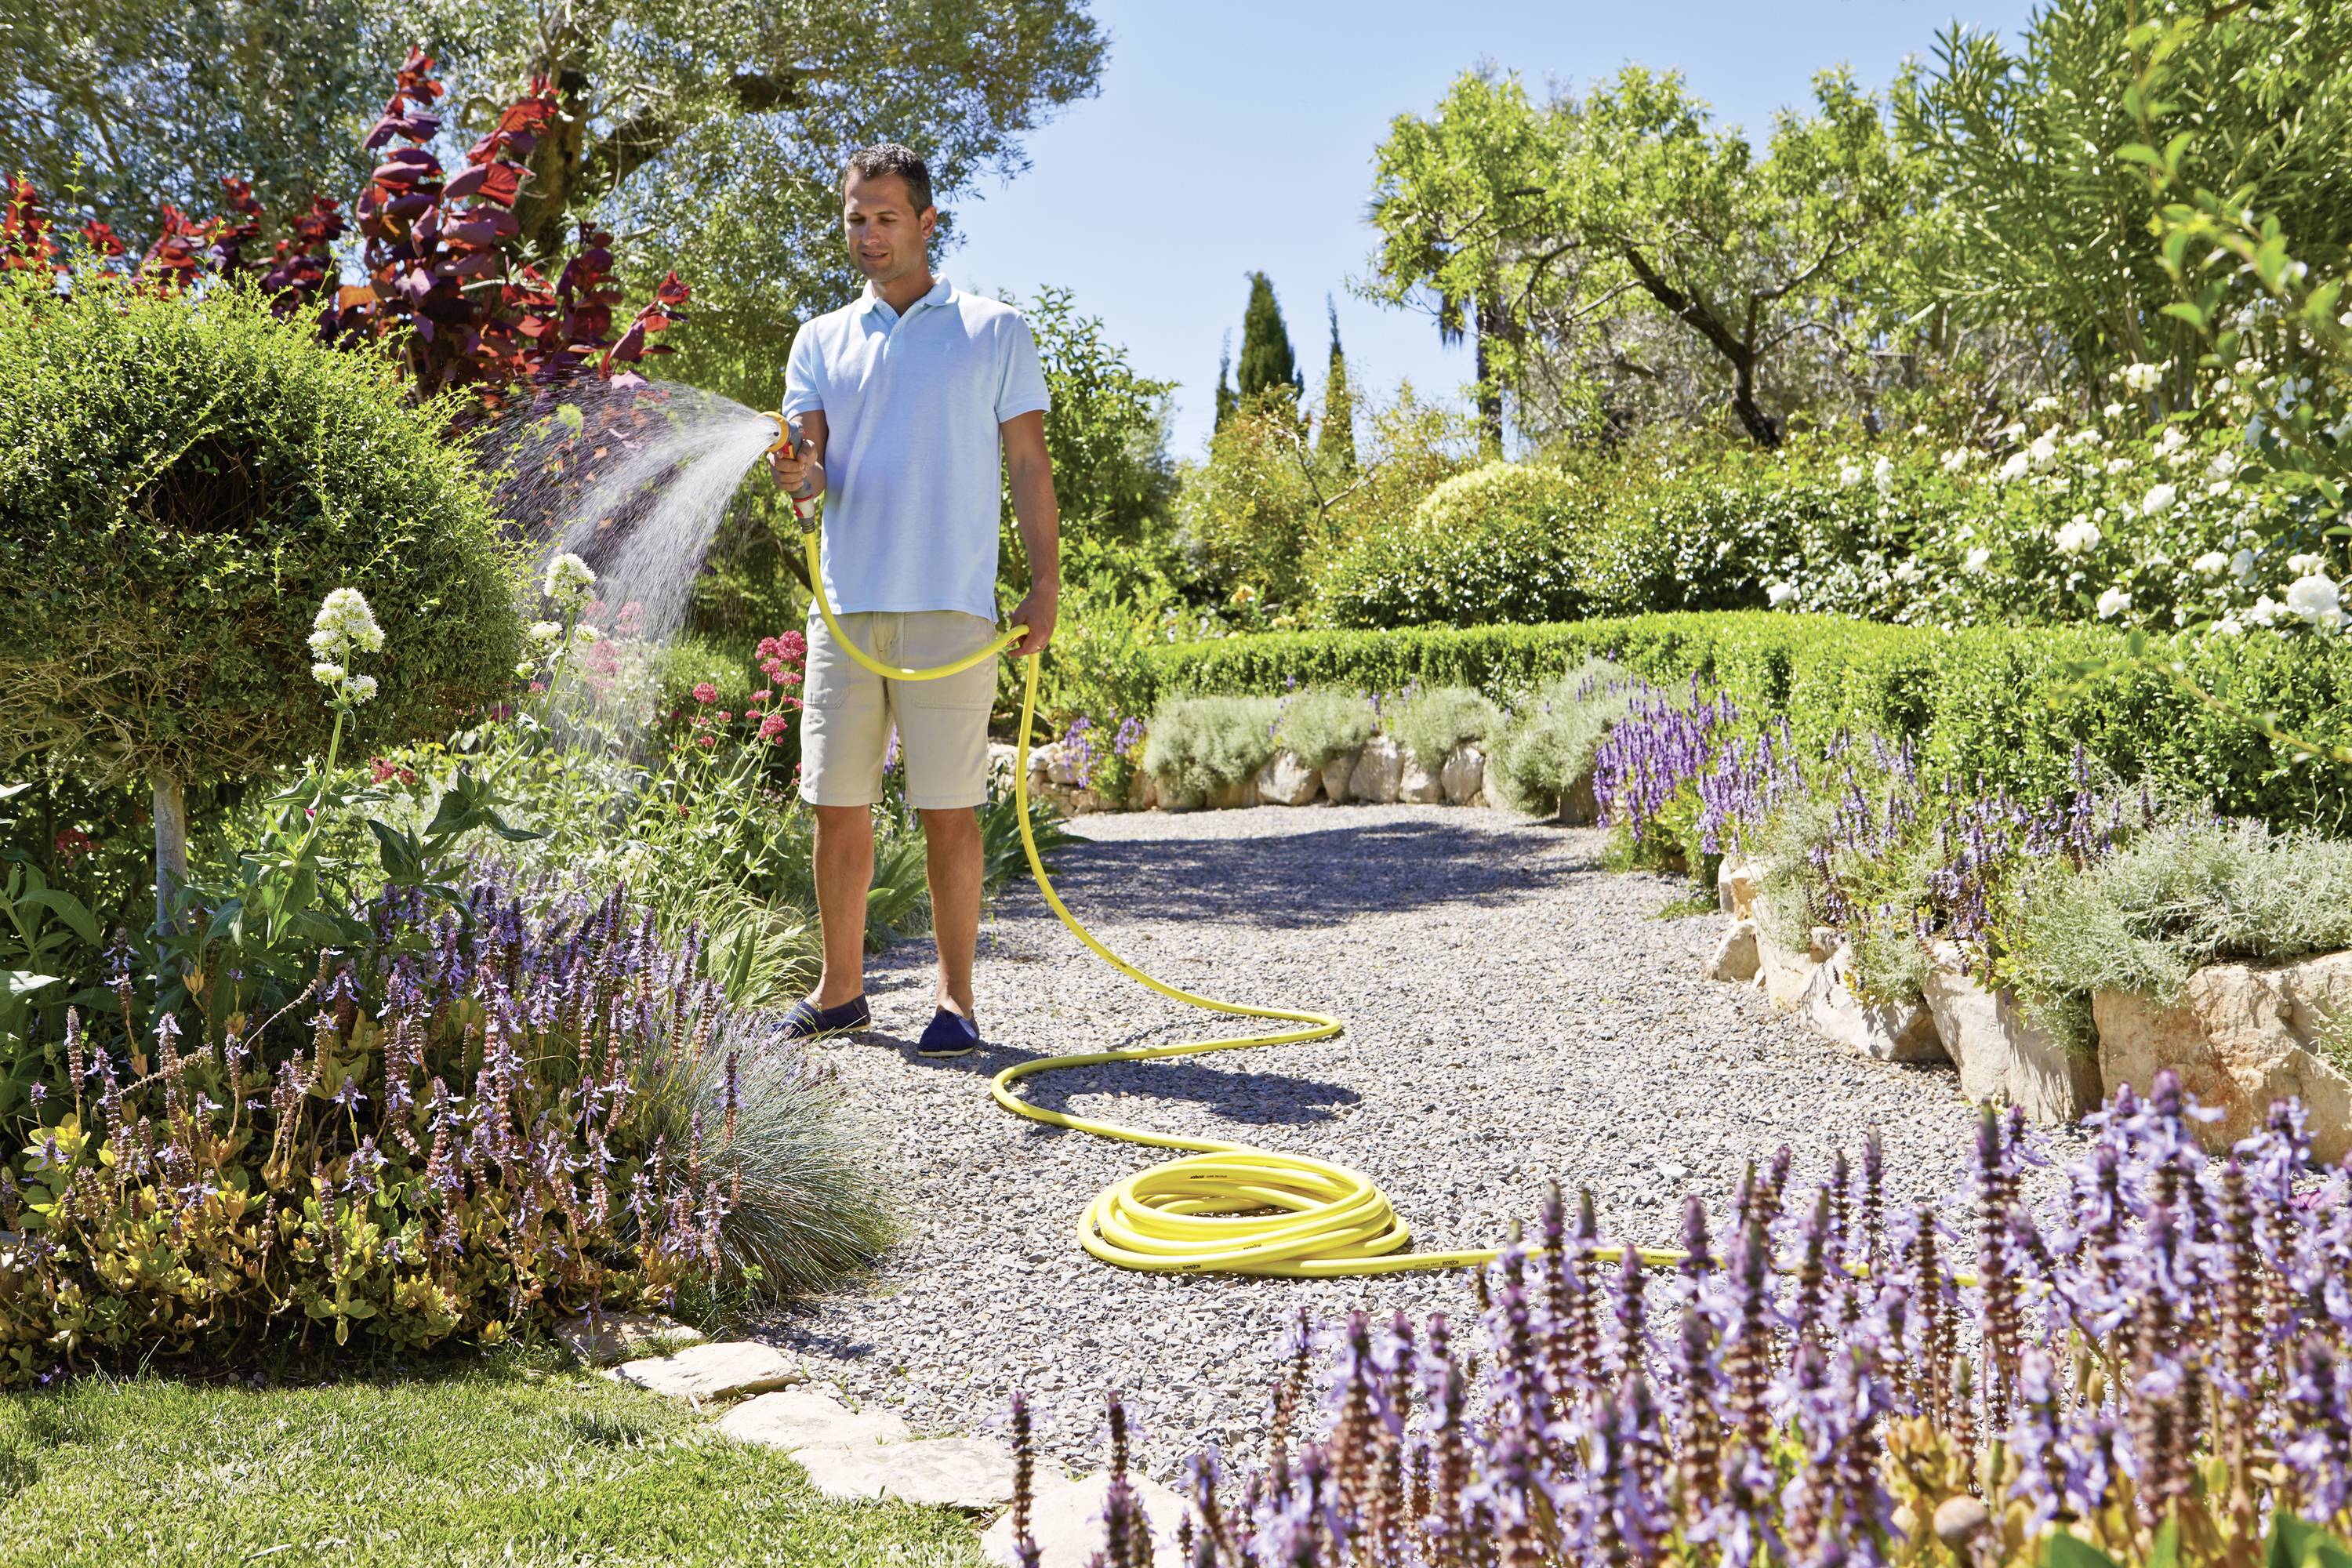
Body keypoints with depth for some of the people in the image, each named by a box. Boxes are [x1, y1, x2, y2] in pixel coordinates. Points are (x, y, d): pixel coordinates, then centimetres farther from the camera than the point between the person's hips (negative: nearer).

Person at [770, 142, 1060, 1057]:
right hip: (845, 605, 3)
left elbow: (1029, 468, 5)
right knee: (837, 806, 6)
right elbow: (814, 462, 6)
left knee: (949, 809, -2)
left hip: (952, 608, -3)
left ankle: (955, 998, 8)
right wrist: (797, 474, -18)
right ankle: (841, 990, 18)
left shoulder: (995, 331, 8)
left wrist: (1046, 585, -4)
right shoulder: (821, 341, 15)